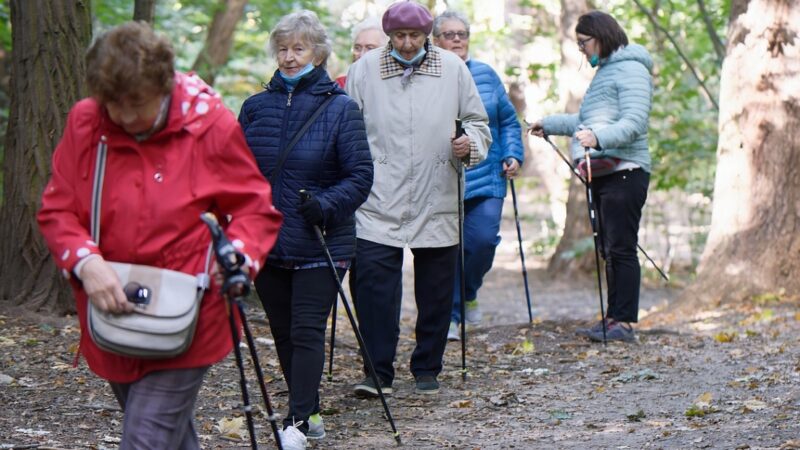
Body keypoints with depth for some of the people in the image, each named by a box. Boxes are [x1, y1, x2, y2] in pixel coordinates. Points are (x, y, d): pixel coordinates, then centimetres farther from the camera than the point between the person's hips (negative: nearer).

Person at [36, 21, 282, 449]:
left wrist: (237, 257, -22)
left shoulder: (211, 125, -12)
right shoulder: (85, 123, -4)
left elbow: (256, 208, -2)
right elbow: (57, 210, 0)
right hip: (112, 319, 5)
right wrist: (85, 261, -20)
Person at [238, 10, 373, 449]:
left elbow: (361, 176, -6)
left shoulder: (340, 108, -5)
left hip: (320, 244, -5)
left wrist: (326, 204, -21)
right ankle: (309, 413, 24)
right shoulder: (255, 107, 7)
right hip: (267, 241, 5)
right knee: (283, 332, 11)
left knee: (307, 331, -8)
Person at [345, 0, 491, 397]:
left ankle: (427, 369, 22)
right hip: (378, 201, -1)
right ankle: (378, 371, -3)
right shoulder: (364, 69, 3)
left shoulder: (453, 69, 5)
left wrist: (470, 143, -10)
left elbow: (479, 122, 12)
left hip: (437, 202, 1)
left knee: (435, 290, 8)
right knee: (374, 282, -10)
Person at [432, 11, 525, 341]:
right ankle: (449, 316, 11)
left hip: (486, 177, 2)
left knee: (484, 239, -9)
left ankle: (467, 293, 20)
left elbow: (508, 121, 16)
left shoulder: (486, 75, 10)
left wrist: (513, 155, 4)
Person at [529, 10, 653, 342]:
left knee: (620, 248, -11)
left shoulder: (631, 69, -7)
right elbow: (589, 121, 36)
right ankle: (613, 318, 12)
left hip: (624, 171, -10)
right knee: (608, 249, 9)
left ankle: (624, 321, -12)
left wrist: (598, 138, -34)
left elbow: (634, 122, -20)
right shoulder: (605, 71, 24)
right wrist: (549, 125, 43)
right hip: (602, 174, 10)